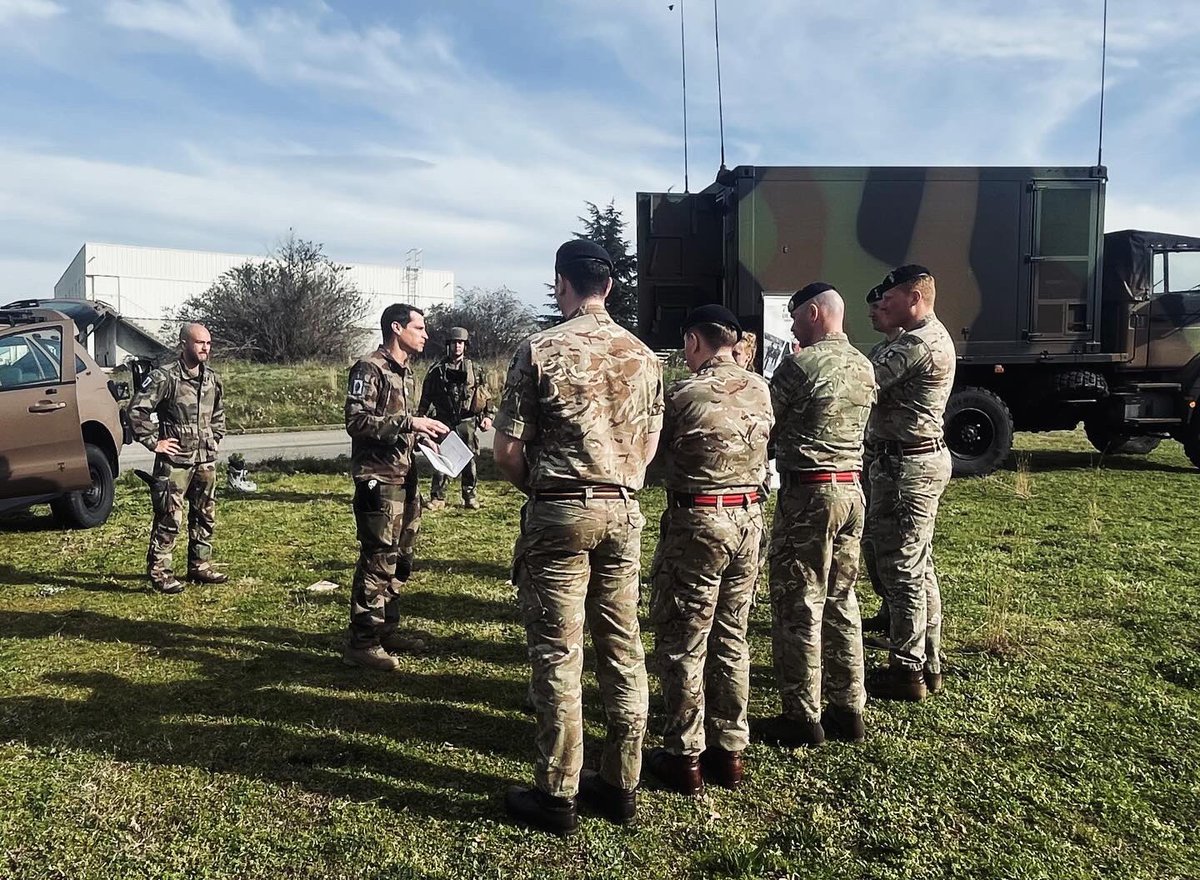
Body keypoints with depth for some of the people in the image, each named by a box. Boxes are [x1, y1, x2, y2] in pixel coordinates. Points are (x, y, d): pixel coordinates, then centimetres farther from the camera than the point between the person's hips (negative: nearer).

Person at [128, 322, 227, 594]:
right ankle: (159, 573, 5)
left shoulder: (212, 378, 9)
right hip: (175, 460, -7)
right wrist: (153, 441, -13)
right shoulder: (164, 377, -13)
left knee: (206, 516, 14)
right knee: (169, 518, -4)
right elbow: (136, 409, -14)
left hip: (206, 460, 7)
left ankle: (200, 567, 26)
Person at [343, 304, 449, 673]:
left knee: (399, 559, 15)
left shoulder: (404, 371, 17)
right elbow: (356, 421, -20)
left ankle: (386, 630, 26)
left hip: (404, 476, 9)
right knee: (377, 560, -6)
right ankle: (361, 643, 2)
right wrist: (408, 423, -24)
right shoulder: (370, 368, -11)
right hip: (378, 479, -9)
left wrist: (422, 432, 9)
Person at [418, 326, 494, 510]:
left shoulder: (474, 369, 6)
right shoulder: (437, 369, 5)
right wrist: (419, 417, 7)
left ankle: (470, 497, 15)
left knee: (468, 460, 5)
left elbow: (485, 394, 8)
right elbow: (426, 395, 9)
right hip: (444, 421, 0)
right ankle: (437, 497, 6)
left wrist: (487, 415, 1)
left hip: (467, 421, 0)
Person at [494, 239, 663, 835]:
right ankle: (620, 785, 21)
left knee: (557, 653, 2)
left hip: (559, 515, -5)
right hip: (624, 512, 5)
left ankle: (556, 794, 11)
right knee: (622, 648, 10)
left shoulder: (538, 350, -8)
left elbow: (507, 450, -7)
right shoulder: (643, 356, 7)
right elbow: (649, 444, 12)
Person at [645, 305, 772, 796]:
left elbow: (658, 450, -3)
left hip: (697, 521, -6)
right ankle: (729, 750, 24)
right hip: (749, 519, 6)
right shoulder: (760, 390, 4)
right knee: (732, 638, 15)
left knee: (682, 643, 6)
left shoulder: (686, 394, -14)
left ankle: (684, 757, 13)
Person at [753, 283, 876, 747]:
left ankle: (802, 718, 8)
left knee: (798, 608, 1)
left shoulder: (800, 364, -12)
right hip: (851, 489, 8)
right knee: (841, 602, 15)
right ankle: (848, 709, 23)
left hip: (807, 491, -8)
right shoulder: (864, 366, 11)